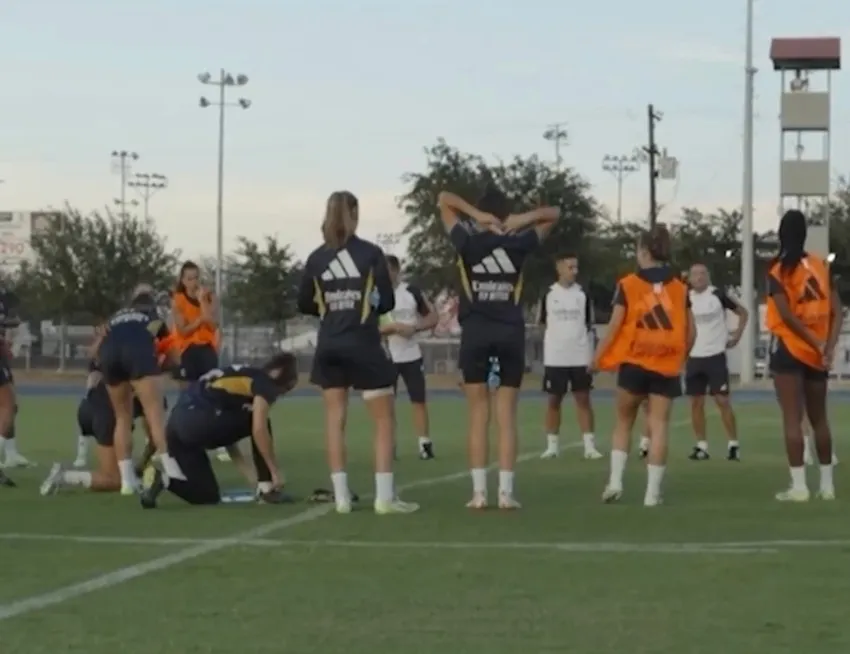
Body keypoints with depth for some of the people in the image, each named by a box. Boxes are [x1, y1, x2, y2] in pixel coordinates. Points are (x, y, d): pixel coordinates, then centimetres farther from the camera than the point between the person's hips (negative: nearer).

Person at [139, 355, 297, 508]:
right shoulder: (264, 382, 8)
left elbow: (228, 436, 33)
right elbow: (259, 429, -7)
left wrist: (255, 479, 32)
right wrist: (275, 471, 3)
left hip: (177, 425, 9)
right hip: (199, 422, -9)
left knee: (209, 496, 20)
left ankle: (162, 479, -1)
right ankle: (267, 490, 11)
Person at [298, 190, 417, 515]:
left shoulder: (316, 258, 2)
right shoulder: (371, 253, -7)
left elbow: (304, 305, 8)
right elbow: (387, 302, -5)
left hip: (329, 346, 4)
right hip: (362, 344, -4)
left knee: (335, 420, 7)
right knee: (385, 419, 3)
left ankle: (341, 497, 4)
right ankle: (385, 496, -3)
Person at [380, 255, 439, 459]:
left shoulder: (411, 291, 1)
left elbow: (433, 318, 6)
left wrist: (414, 328, -12)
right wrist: (393, 328, -25)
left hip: (411, 355, 1)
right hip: (386, 357, -1)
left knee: (419, 400, 2)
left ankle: (425, 444, 7)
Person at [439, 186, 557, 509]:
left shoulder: (468, 241, 0)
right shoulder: (518, 243, 2)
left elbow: (443, 199, 10)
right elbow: (552, 213, 15)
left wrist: (476, 215, -3)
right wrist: (519, 221, 0)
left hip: (476, 332, -1)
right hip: (510, 332, 1)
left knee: (478, 414, 3)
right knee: (507, 416, 2)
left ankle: (479, 491, -2)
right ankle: (506, 492, -2)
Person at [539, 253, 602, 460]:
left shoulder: (583, 295, 4)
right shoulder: (548, 294, 2)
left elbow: (589, 328, 6)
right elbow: (543, 325, 10)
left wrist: (591, 357, -1)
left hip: (580, 358, 0)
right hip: (554, 358, 0)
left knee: (583, 399, -1)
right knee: (553, 401, 5)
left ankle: (589, 445, -1)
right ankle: (552, 445, 11)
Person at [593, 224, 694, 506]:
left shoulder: (628, 284, -3)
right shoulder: (680, 287, 6)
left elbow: (614, 327, -6)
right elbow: (691, 332, 7)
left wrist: (598, 357, 5)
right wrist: (680, 357, 23)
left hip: (634, 363, -1)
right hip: (667, 367, 1)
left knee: (624, 422, 15)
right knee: (659, 426, 2)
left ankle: (615, 481, 6)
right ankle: (652, 492, -1)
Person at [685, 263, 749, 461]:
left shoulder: (717, 295, -6)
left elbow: (743, 312, 3)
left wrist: (736, 336, -4)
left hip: (715, 356, -4)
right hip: (693, 357, 4)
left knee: (722, 400, -6)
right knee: (696, 402, 4)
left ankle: (733, 444, 0)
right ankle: (701, 445, 11)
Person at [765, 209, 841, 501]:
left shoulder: (778, 270, -8)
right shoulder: (822, 265, 6)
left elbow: (787, 315, -17)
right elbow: (836, 310, -1)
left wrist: (817, 344, -13)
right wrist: (829, 346, -7)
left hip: (789, 349, -5)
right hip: (818, 353, 5)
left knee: (792, 418, -4)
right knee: (819, 417, 14)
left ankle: (799, 485, -8)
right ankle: (827, 483, 17)